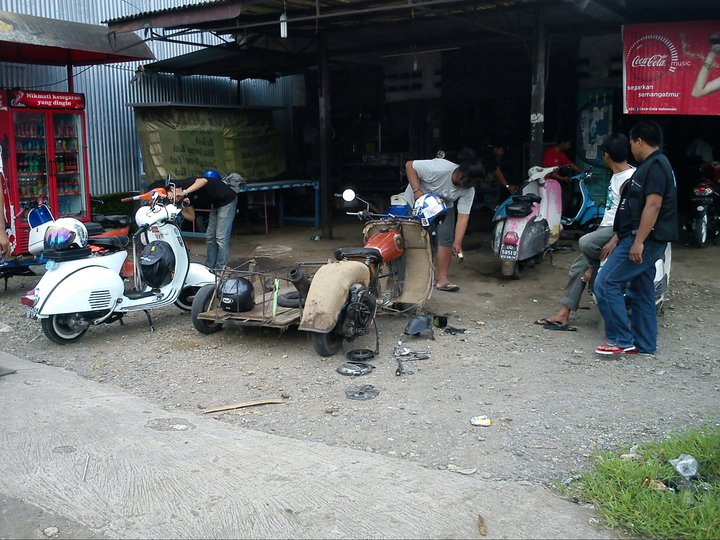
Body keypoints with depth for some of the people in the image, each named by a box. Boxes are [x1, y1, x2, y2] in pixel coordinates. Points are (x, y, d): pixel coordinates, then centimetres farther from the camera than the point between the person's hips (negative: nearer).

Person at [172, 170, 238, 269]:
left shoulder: (188, 183, -22)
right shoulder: (187, 197, 2)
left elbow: (203, 181, -45)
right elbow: (191, 217, 4)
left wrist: (184, 192, -47)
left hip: (227, 200, -10)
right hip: (216, 205, 10)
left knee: (221, 238, -13)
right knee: (210, 237, 11)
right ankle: (209, 268, 17)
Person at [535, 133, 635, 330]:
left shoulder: (628, 180, -16)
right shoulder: (618, 174, 14)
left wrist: (614, 241, -28)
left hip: (619, 231, -9)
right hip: (606, 228, 9)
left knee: (585, 243, -34)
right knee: (579, 266, 2)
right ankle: (563, 315, 3)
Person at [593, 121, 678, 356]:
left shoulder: (655, 166, -13)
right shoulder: (652, 165, 19)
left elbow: (653, 205, -23)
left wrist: (638, 241, -27)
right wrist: (619, 236, 25)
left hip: (644, 240, -11)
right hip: (644, 241, 11)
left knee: (605, 283, -12)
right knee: (641, 293, 13)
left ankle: (621, 340, -7)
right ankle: (644, 345, 20)